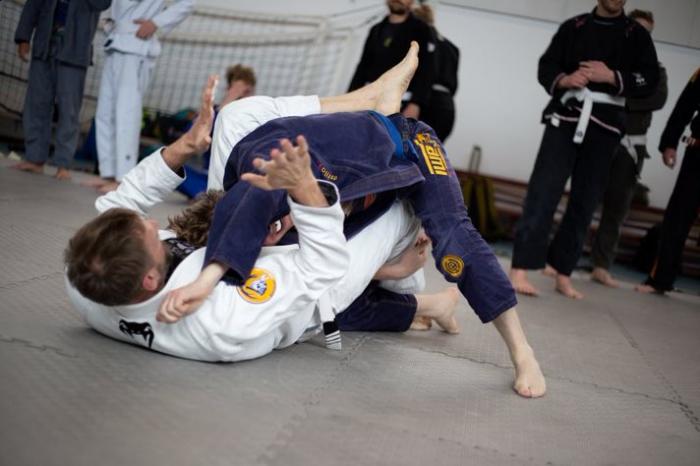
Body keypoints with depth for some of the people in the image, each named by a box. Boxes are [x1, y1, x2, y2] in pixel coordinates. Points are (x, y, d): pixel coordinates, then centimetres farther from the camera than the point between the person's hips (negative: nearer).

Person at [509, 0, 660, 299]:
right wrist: (563, 79, -15)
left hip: (604, 126, 1)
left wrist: (612, 77, -14)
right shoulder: (574, 27, 10)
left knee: (585, 202, 4)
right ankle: (520, 269, -14)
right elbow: (546, 66, 7)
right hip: (565, 118, -1)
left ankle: (563, 273, 13)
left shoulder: (637, 35, 9)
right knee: (543, 192, -11)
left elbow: (649, 80, 1)